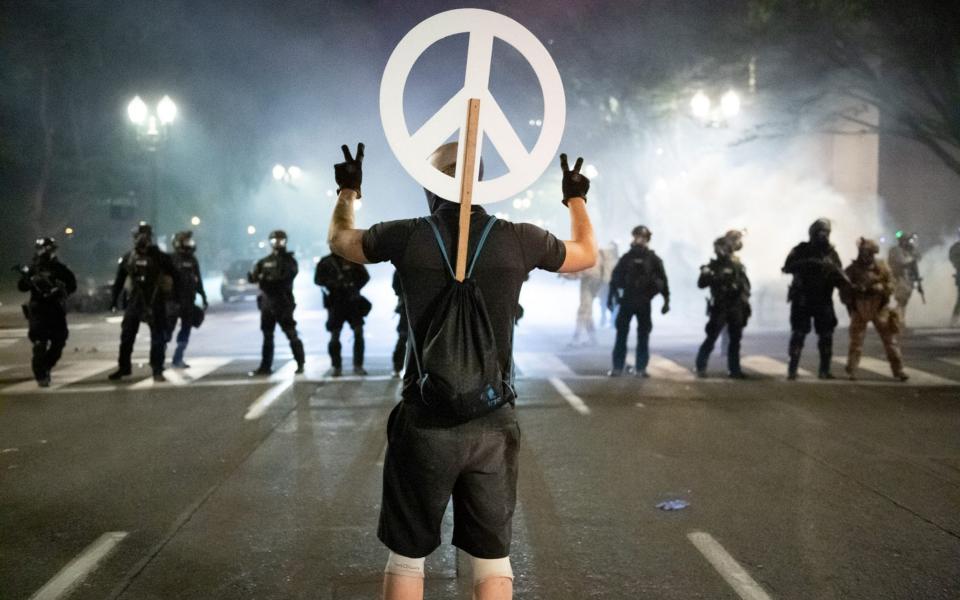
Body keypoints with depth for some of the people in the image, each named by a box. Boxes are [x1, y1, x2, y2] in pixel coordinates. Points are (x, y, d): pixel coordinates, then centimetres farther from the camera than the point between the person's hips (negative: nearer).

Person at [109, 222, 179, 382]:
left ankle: (157, 370, 5)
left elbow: (175, 276, 0)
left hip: (155, 303, -3)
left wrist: (175, 296, -4)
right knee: (126, 336, 8)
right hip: (134, 302, 3)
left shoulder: (160, 257, -5)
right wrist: (114, 299, 11)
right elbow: (119, 280, 12)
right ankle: (123, 367, 24)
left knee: (158, 338, -3)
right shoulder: (128, 258, 4)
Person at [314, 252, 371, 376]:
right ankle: (336, 366, 12)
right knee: (335, 336, 1)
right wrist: (333, 284, -19)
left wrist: (355, 288, -3)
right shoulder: (326, 262, 1)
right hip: (335, 303, -1)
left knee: (358, 332, -6)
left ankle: (358, 366, 1)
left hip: (353, 302, 1)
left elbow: (365, 276, 10)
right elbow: (318, 279, -6)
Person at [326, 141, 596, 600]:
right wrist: (575, 197, 36)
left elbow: (339, 239, 16)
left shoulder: (409, 237, -5)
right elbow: (587, 255, 19)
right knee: (492, 558, 13)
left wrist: (348, 191, 35)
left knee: (406, 557, 11)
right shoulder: (518, 240, -3)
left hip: (425, 424, -1)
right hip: (493, 425, 1)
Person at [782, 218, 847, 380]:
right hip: (802, 299, -3)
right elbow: (788, 267, -18)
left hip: (823, 300, 3)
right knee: (798, 334, -6)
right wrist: (809, 263, -29)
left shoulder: (831, 253, 6)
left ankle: (824, 370, 13)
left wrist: (835, 271, -20)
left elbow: (840, 278, 4)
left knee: (826, 336, 4)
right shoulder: (801, 250, -3)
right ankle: (792, 370, -1)